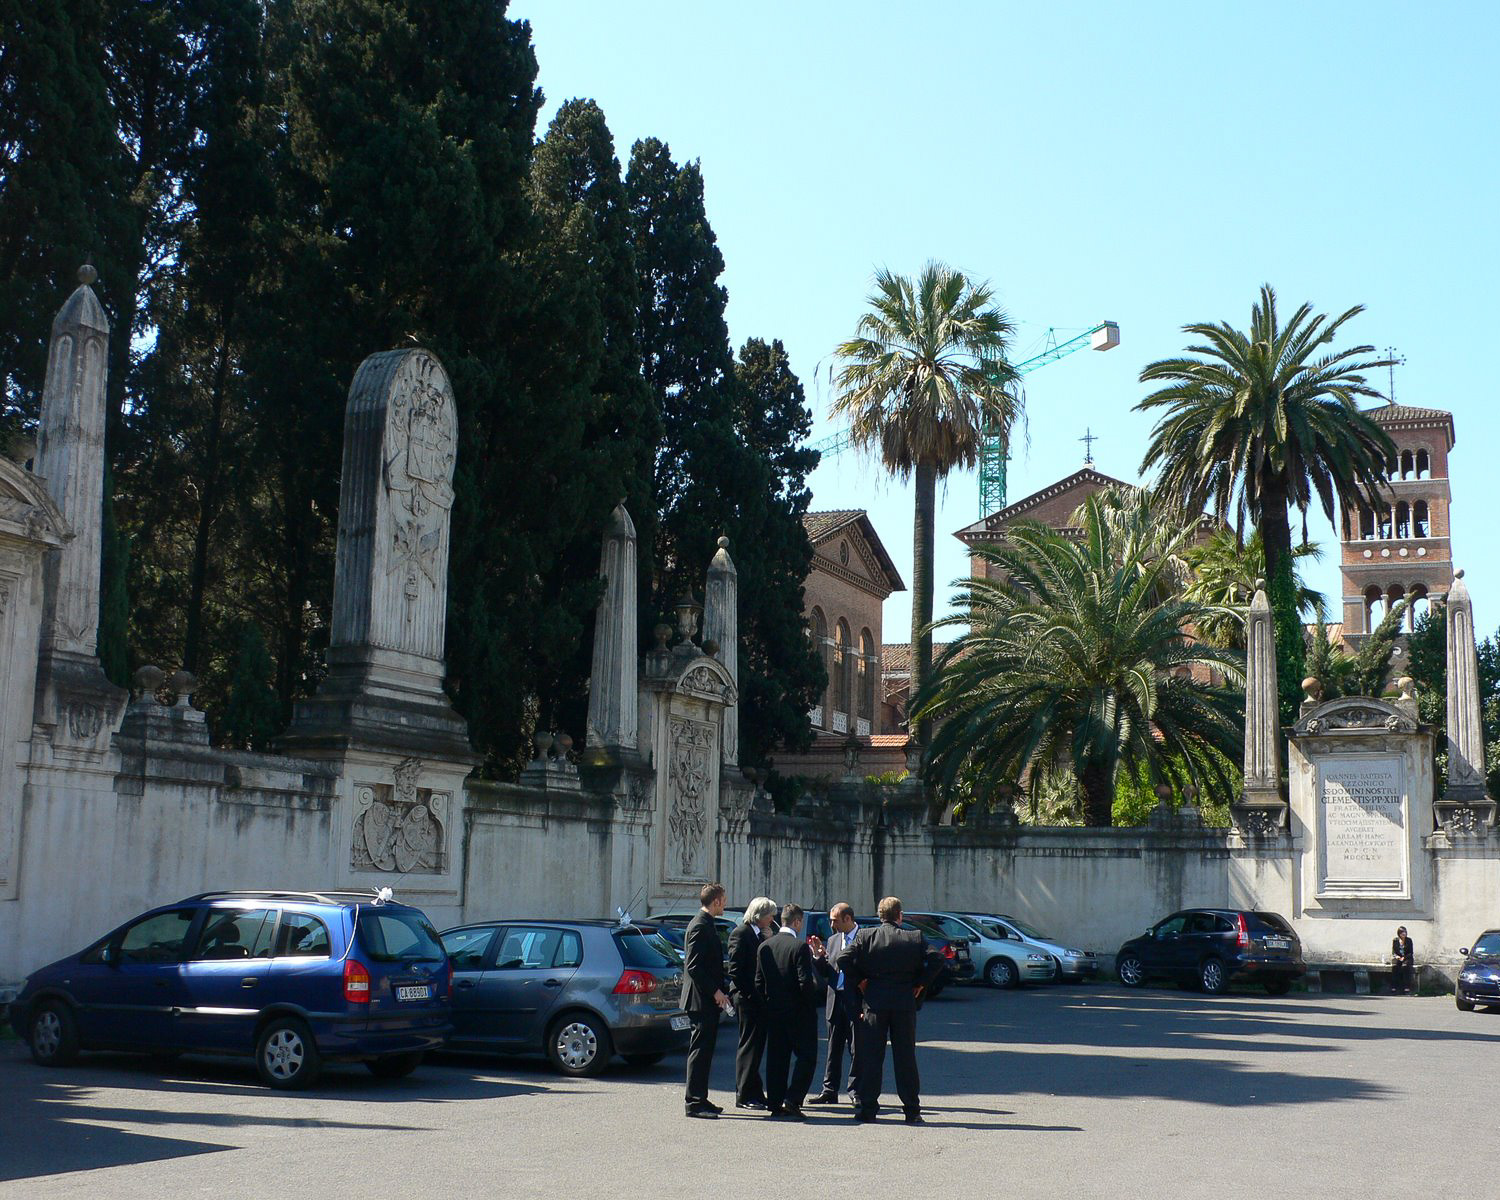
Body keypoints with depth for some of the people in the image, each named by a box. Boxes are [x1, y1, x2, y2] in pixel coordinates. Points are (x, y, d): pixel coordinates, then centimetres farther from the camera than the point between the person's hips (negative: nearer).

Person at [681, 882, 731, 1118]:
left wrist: (720, 989, 17)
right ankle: (695, 1102, -5)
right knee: (700, 1050, -7)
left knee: (703, 1050, 13)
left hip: (707, 1000, 10)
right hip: (702, 1000, -10)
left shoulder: (707, 925, 16)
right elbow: (693, 966, -22)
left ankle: (699, 1099, 19)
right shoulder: (700, 927, -16)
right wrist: (715, 991, -20)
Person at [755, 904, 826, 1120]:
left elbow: (759, 982, 6)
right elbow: (806, 983, -18)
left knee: (777, 1059, 12)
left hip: (773, 1011, 6)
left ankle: (775, 1104, 13)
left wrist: (767, 1005, 16)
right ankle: (792, 1101, -8)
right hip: (799, 1012, -6)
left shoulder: (764, 946, 4)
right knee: (806, 1057, 2)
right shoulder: (800, 946, -15)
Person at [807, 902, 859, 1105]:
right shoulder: (832, 940, 13)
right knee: (834, 1048, 10)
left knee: (856, 1048, 0)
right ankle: (829, 1090, 15)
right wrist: (818, 956, -5)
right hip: (835, 1000, 6)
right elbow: (825, 971, 14)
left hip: (856, 1002, -6)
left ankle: (855, 1090, 8)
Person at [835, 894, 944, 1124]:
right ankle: (912, 1111, 8)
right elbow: (936, 959, -8)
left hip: (874, 1003, 0)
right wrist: (921, 983, 1)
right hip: (905, 1003, 0)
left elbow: (843, 959, -10)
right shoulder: (914, 937, 0)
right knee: (906, 1057, 7)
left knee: (871, 1056, 5)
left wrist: (859, 981, 2)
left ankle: (867, 1107, 4)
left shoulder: (865, 936, -1)